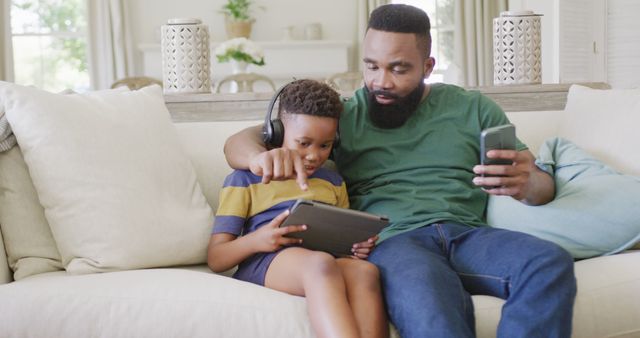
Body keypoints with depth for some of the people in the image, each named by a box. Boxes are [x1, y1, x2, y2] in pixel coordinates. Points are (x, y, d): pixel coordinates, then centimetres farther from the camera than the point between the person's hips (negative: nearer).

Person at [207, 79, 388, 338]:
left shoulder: (333, 182, 29)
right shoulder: (245, 180, 14)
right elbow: (216, 260, 9)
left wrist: (359, 247, 7)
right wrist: (255, 240, -13)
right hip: (264, 263, -4)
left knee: (365, 271, -34)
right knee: (321, 263, -39)